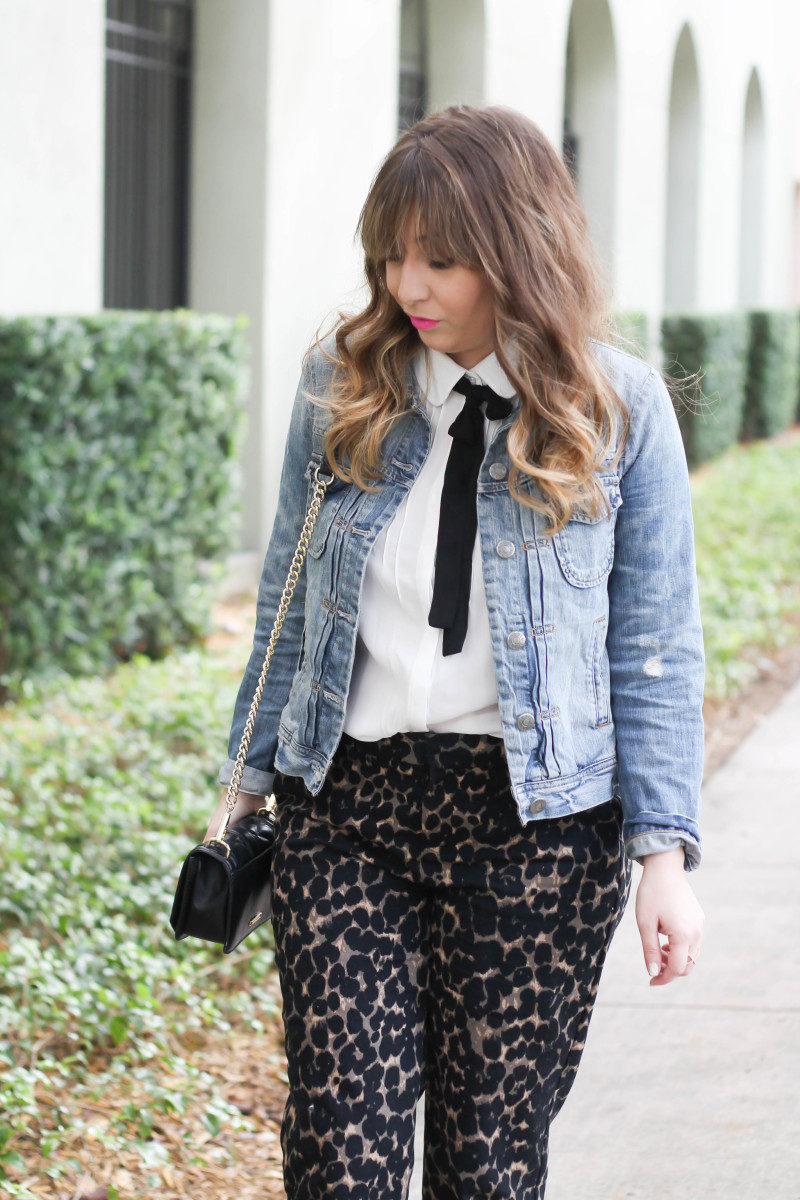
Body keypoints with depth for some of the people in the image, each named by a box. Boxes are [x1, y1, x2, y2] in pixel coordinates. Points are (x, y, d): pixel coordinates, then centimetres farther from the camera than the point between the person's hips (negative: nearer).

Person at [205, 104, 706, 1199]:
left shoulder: (618, 408, -3)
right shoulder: (344, 381, 3)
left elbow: (655, 649, 0)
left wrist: (664, 852, -5)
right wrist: (250, 779, 15)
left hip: (536, 821, -1)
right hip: (347, 802, 2)